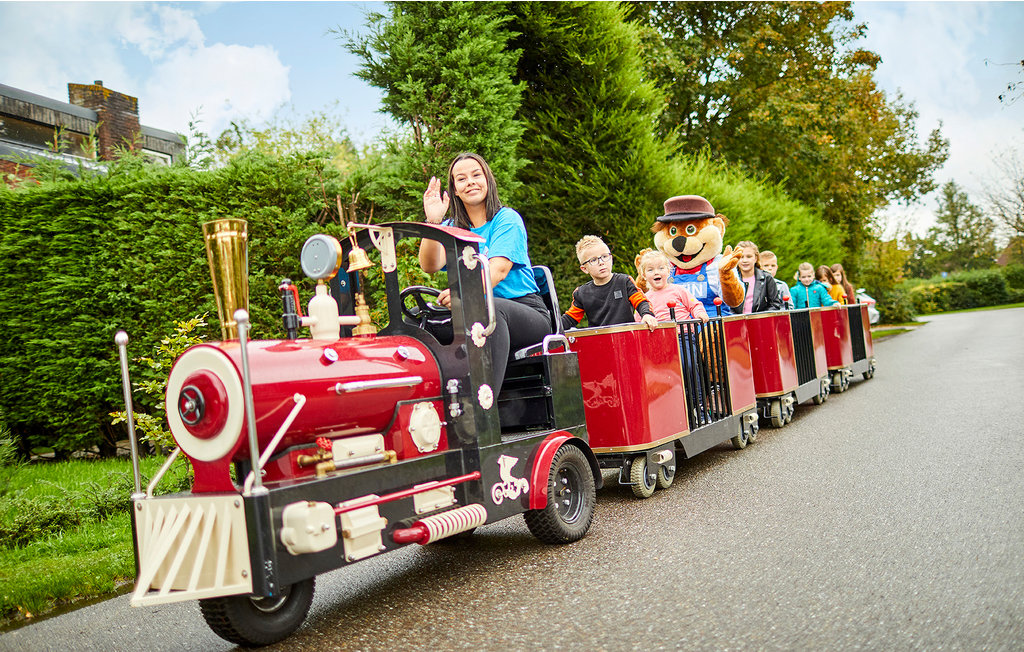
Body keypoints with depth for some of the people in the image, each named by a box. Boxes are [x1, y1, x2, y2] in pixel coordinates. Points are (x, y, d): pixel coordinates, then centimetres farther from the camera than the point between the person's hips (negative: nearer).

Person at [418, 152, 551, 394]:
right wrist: (432, 222, -17)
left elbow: (498, 270, -16)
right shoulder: (452, 228, 15)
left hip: (527, 313, -4)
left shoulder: (507, 219, 1)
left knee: (491, 307, -38)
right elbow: (430, 265, -3)